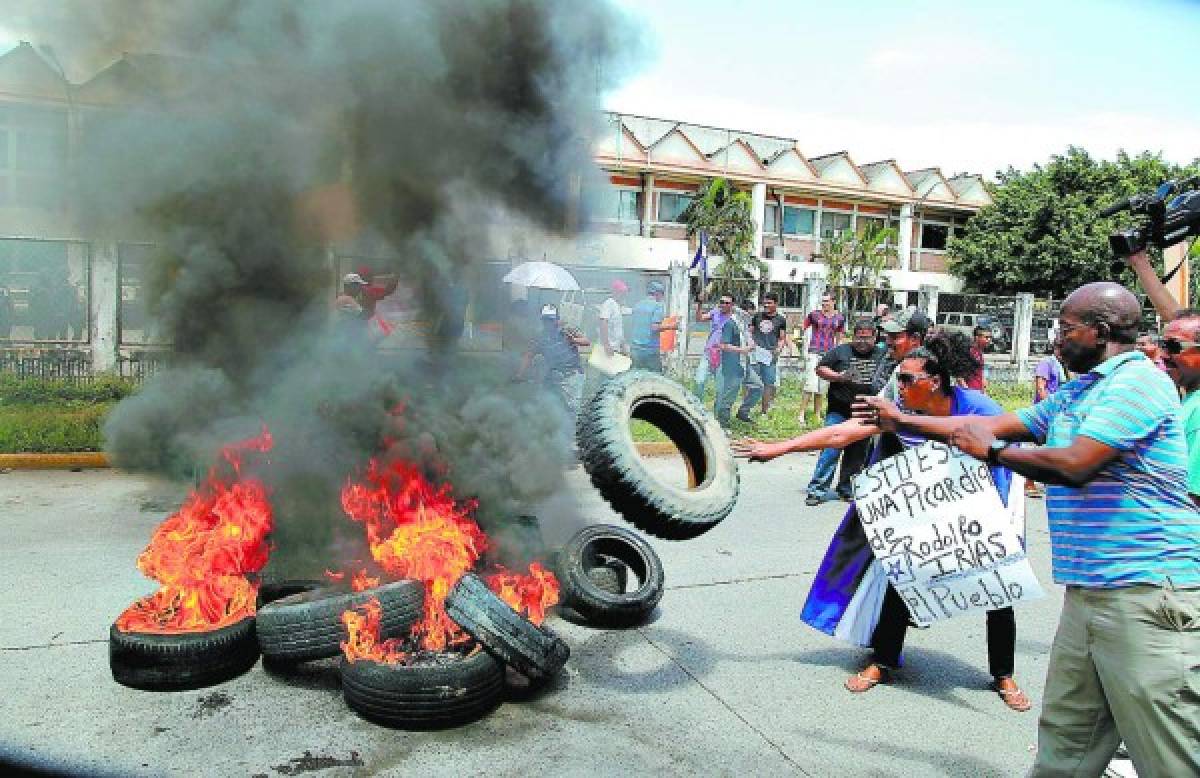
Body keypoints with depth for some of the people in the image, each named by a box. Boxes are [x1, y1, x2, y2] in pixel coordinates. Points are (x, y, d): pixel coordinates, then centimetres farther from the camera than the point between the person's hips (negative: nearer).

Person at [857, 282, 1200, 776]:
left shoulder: (1137, 381, -10)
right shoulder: (1072, 395, 18)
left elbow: (1075, 463, -21)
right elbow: (994, 425, 22)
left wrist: (993, 451, -6)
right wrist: (903, 421, 25)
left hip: (1146, 592, -9)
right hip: (1086, 592, 9)